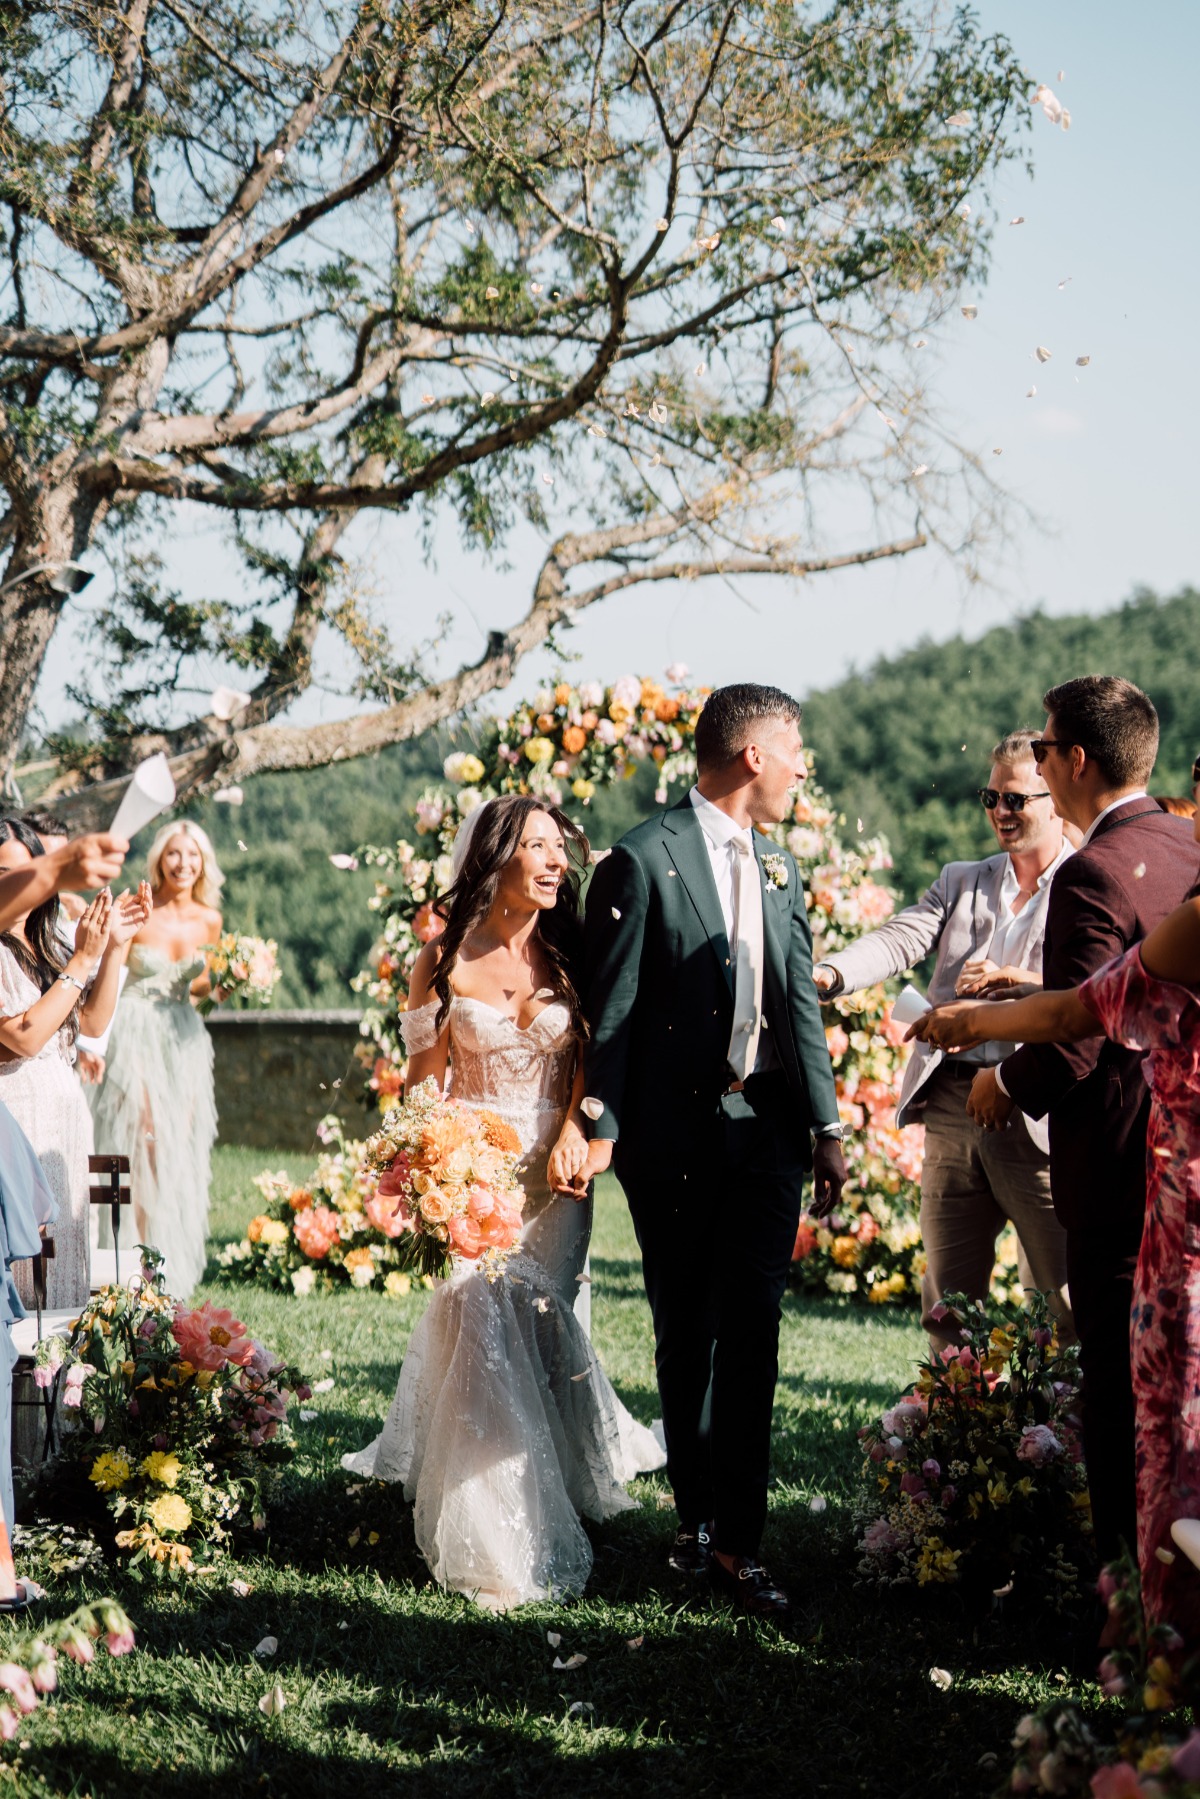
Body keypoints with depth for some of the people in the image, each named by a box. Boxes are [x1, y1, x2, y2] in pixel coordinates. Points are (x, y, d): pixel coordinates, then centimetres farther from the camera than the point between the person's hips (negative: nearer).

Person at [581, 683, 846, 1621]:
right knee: (686, 1336, 8)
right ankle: (697, 1521, 22)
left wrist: (827, 1126, 13)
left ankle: (738, 1541, 0)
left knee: (753, 1332, -2)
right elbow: (611, 1008, -8)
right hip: (675, 1133, -5)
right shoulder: (644, 859, -8)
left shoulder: (780, 867, 13)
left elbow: (800, 1006, 16)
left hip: (767, 1129, 5)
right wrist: (603, 1128, -11)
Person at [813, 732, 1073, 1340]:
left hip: (1036, 1113, -5)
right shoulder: (961, 883, 18)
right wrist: (828, 975, -17)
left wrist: (1016, 981, -22)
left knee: (1066, 1308, -2)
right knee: (947, 1306, 11)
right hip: (951, 1106, 5)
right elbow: (899, 940, 2)